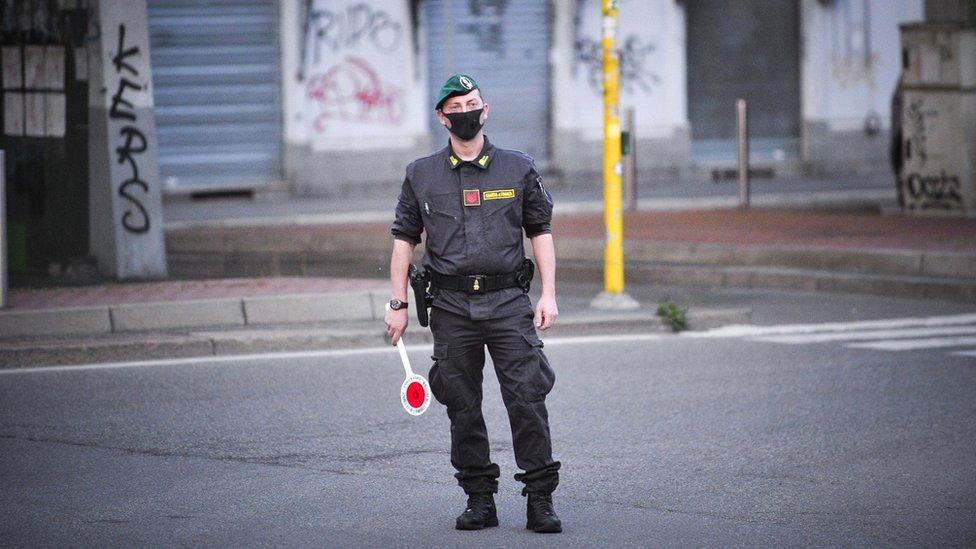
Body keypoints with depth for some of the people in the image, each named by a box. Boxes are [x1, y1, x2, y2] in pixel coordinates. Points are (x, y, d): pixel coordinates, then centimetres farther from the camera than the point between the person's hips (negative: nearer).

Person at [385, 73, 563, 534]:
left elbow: (540, 232, 11)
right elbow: (404, 238, 12)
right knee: (463, 408, 3)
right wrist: (398, 304, 7)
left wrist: (548, 295, 3)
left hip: (508, 302, -1)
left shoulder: (518, 169, 8)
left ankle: (540, 500, -6)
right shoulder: (421, 175, 9)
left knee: (528, 399, -9)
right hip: (451, 306, 1)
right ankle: (480, 500, 12)